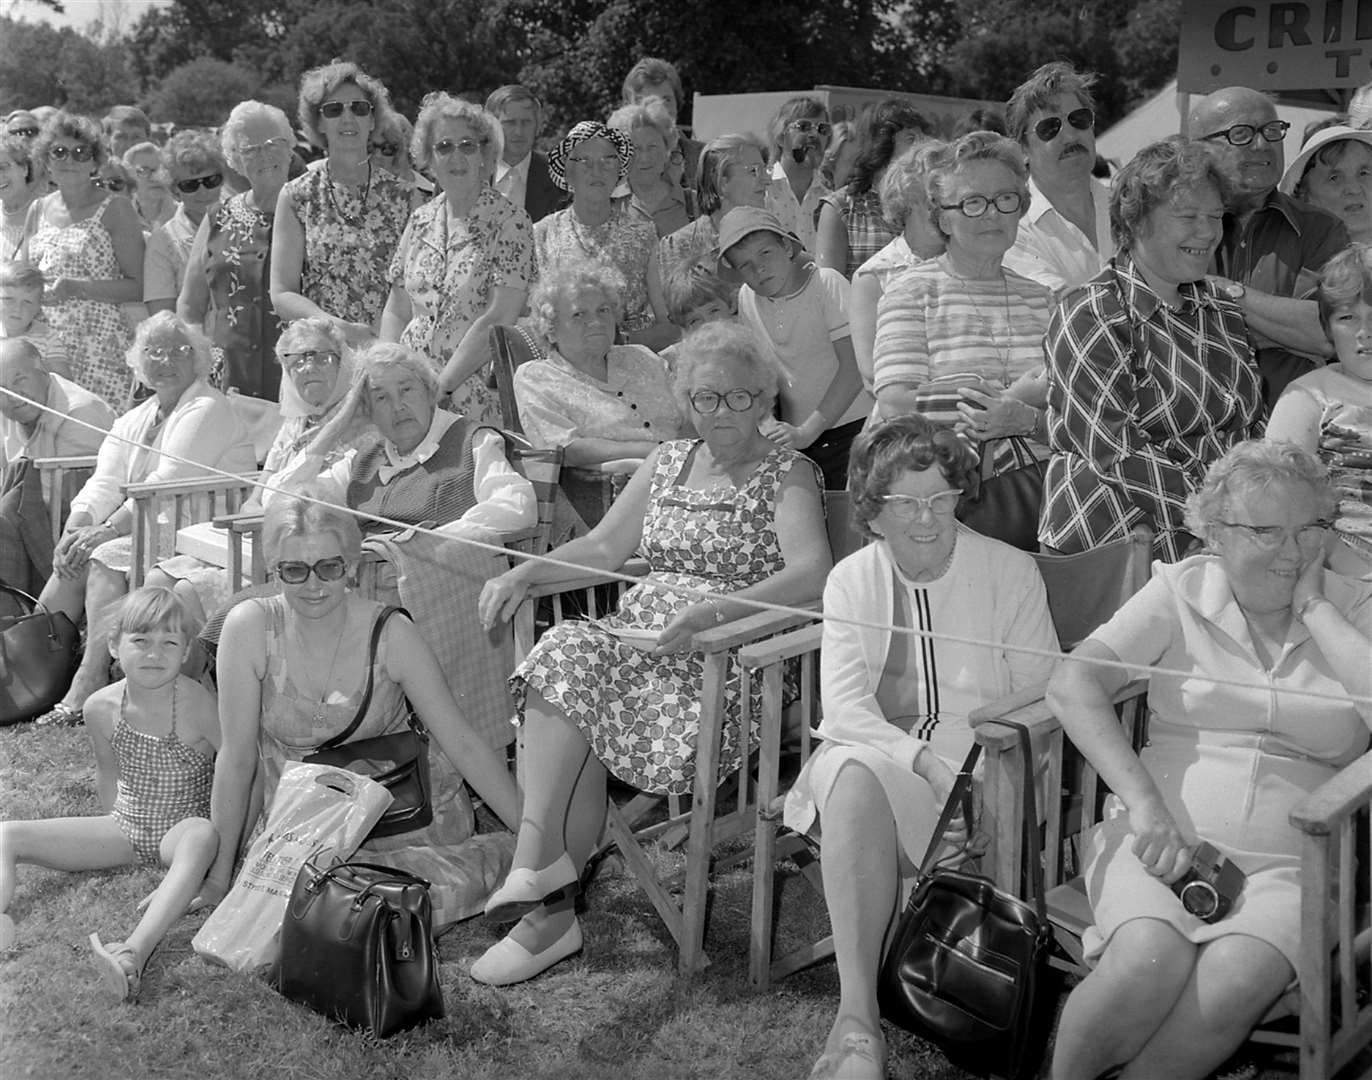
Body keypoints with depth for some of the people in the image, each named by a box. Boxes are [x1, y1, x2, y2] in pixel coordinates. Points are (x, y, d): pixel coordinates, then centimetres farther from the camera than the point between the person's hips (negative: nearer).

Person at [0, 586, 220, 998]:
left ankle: (135, 951, -62)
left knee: (203, 836, -44)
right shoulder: (101, 708, -7)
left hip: (182, 830, -5)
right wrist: (121, 823, 11)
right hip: (124, 827, 5)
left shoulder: (197, 705, -20)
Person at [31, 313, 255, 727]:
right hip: (146, 528, 8)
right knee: (75, 558, -13)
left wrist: (106, 530, -23)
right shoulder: (135, 418, 20)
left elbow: (168, 484, -18)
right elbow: (105, 481, 8)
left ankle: (88, 686, -28)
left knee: (105, 559, -25)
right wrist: (77, 526, -11)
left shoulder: (207, 410, -8)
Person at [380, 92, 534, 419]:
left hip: (473, 400, -4)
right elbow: (396, 313, 15)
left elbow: (498, 321, -13)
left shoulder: (510, 222, -5)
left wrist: (440, 386, -15)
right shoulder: (420, 220, 12)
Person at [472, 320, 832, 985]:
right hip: (639, 630, 6)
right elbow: (606, 545, 21)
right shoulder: (668, 461, 19)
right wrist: (527, 572, 5)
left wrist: (714, 609, -28)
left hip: (725, 655, -5)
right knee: (564, 657, -26)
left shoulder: (787, 474, 0)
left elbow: (811, 573, -16)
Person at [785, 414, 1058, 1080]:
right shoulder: (850, 582, 9)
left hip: (981, 760, -1)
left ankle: (854, 1019, -27)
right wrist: (923, 761, -22)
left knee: (859, 781, -33)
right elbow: (844, 704, -4)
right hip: (875, 751, 1)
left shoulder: (1010, 572, 5)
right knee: (852, 775, -35)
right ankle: (858, 1015, -38)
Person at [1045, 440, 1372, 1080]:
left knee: (1235, 983, -31)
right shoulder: (1182, 591, 7)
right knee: (1150, 961, -32)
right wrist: (1146, 805, -15)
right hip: (1159, 842, -1)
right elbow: (1072, 685, -5)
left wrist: (1313, 608, -4)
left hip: (1287, 865, 1)